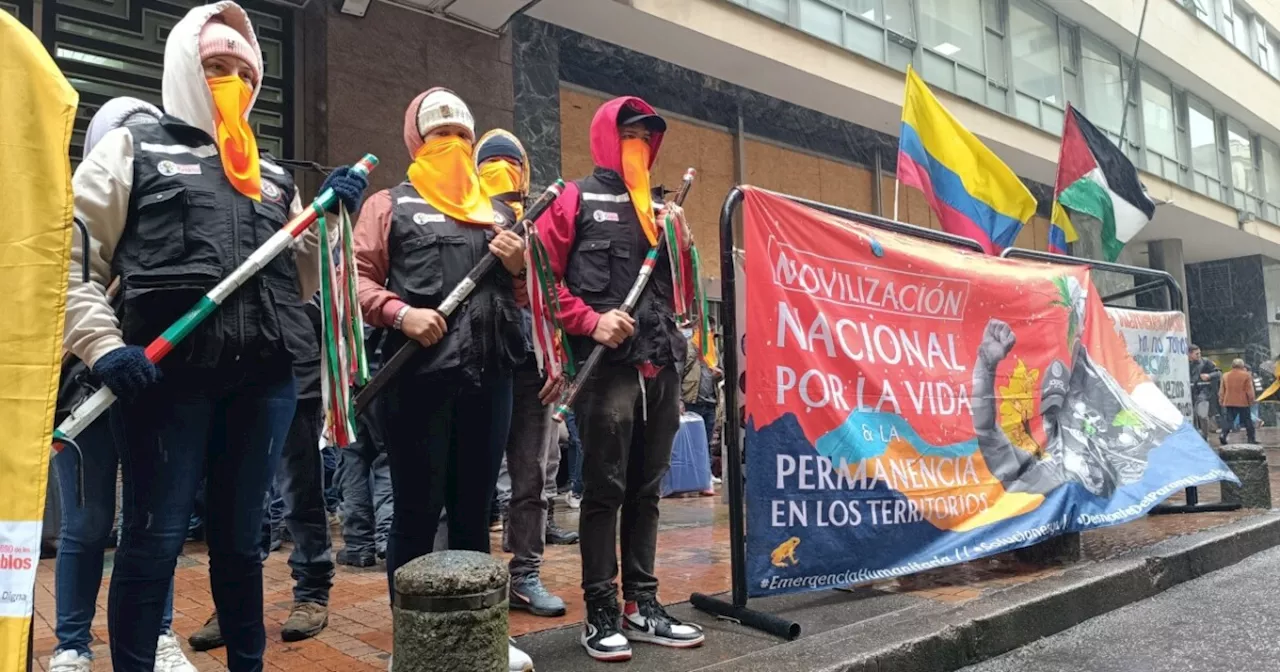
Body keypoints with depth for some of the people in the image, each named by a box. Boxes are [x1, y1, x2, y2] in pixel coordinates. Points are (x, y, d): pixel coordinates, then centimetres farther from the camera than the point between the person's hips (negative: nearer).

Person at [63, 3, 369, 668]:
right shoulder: (132, 148, 8)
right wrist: (104, 347, -10)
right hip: (167, 375, -4)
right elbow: (67, 257, 2)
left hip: (264, 381, 4)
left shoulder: (273, 177, 21)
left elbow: (301, 280, 21)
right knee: (154, 538, 1)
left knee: (238, 538, 13)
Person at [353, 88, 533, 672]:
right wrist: (400, 313, -17)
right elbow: (357, 277, -1)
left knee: (474, 508, 13)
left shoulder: (496, 213, 22)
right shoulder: (391, 205, 9)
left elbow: (522, 297, 25)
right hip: (419, 375, -4)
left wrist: (519, 267, 4)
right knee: (417, 509, 1)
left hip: (489, 375, 5)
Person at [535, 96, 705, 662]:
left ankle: (642, 605, 20)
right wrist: (590, 321, -14)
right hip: (607, 365, -6)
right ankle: (602, 613, 9)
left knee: (646, 489, 11)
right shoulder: (577, 199, 3)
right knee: (605, 489, -2)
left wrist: (683, 245, 4)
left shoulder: (659, 207, 20)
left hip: (662, 364, 6)